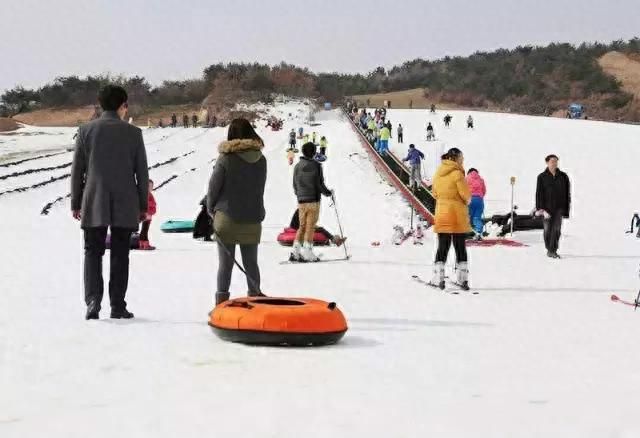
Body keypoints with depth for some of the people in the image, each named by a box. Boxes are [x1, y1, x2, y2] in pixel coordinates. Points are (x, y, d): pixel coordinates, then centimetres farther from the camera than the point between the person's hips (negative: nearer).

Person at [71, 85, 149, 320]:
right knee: (120, 254, 7)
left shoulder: (86, 130, -1)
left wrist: (76, 203, 9)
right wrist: (143, 205, 10)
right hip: (125, 205, 0)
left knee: (93, 252, 7)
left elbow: (77, 170, 1)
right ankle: (117, 305, 6)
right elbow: (142, 172, 1)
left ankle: (93, 301, -9)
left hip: (94, 205, 0)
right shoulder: (133, 133, -2)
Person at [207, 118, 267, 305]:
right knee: (251, 262, 13)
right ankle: (255, 297, 18)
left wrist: (211, 209, 10)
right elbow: (260, 188, 8)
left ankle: (222, 300, 2)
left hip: (227, 218, -3)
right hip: (253, 219, 3)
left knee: (225, 263, 3)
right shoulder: (260, 160, 0)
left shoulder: (226, 159, -12)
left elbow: (213, 187, -6)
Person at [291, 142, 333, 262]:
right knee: (310, 226, -1)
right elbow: (319, 184, -10)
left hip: (301, 201, 5)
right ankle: (307, 252, -3)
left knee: (302, 226, 12)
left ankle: (296, 252, 6)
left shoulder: (297, 166, 6)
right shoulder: (316, 166, -10)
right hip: (313, 200, -5)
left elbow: (295, 185, 11)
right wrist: (328, 193, 7)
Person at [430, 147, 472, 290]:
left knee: (442, 247, 9)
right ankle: (462, 279, 4)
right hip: (458, 216, -4)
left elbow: (435, 193, 12)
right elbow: (466, 194, -13)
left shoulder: (438, 173, 6)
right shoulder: (457, 173, -13)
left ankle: (438, 279, 5)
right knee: (460, 248, 4)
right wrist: (466, 201, 7)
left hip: (441, 215, 5)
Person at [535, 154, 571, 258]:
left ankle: (553, 250, -9)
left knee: (556, 229, -9)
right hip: (547, 206, 0)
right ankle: (549, 249, 20)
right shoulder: (542, 177, 0)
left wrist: (567, 208, 5)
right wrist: (539, 208, -13)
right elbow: (539, 193, -4)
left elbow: (567, 193, 8)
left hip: (559, 207, 1)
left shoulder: (563, 176, 5)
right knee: (548, 229, 6)